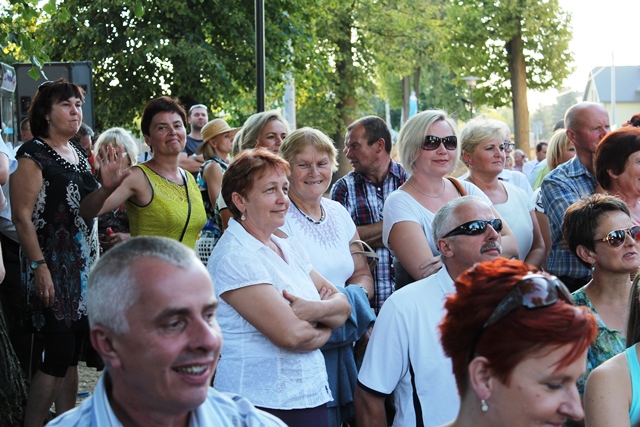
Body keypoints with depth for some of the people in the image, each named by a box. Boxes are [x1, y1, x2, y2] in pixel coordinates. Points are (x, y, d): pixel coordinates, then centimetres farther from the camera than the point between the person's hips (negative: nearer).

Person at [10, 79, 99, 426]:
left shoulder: (79, 153, 13)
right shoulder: (33, 155, -10)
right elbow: (22, 216, -14)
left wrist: (96, 259, 18)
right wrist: (39, 267, -20)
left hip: (84, 266, 7)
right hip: (53, 268, -7)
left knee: (72, 354, 10)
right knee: (59, 352, -10)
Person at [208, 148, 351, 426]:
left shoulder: (290, 249, 12)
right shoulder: (235, 257, -15)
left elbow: (343, 305, 6)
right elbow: (290, 334, -22)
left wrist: (314, 309, -15)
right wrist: (323, 329, -1)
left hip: (312, 397, 8)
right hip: (264, 403, -8)